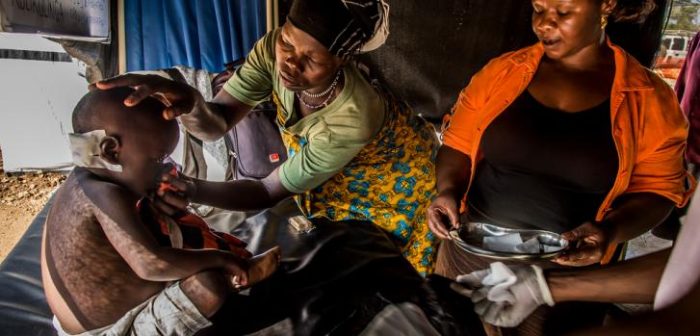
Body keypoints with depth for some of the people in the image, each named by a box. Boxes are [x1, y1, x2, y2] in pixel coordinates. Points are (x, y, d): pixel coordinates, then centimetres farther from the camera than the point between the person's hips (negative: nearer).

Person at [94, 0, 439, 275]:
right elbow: (218, 122, -28)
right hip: (335, 162, 4)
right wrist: (191, 103, -51)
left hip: (396, 171, -4)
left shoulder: (353, 121, -45)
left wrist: (191, 189, -48)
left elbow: (269, 192, -33)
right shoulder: (274, 49, -32)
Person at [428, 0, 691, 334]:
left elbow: (655, 189, 0)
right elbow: (458, 147, 3)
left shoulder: (649, 98, -4)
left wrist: (611, 230, -19)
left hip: (566, 277, -1)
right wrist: (449, 190, -16)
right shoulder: (501, 71, -1)